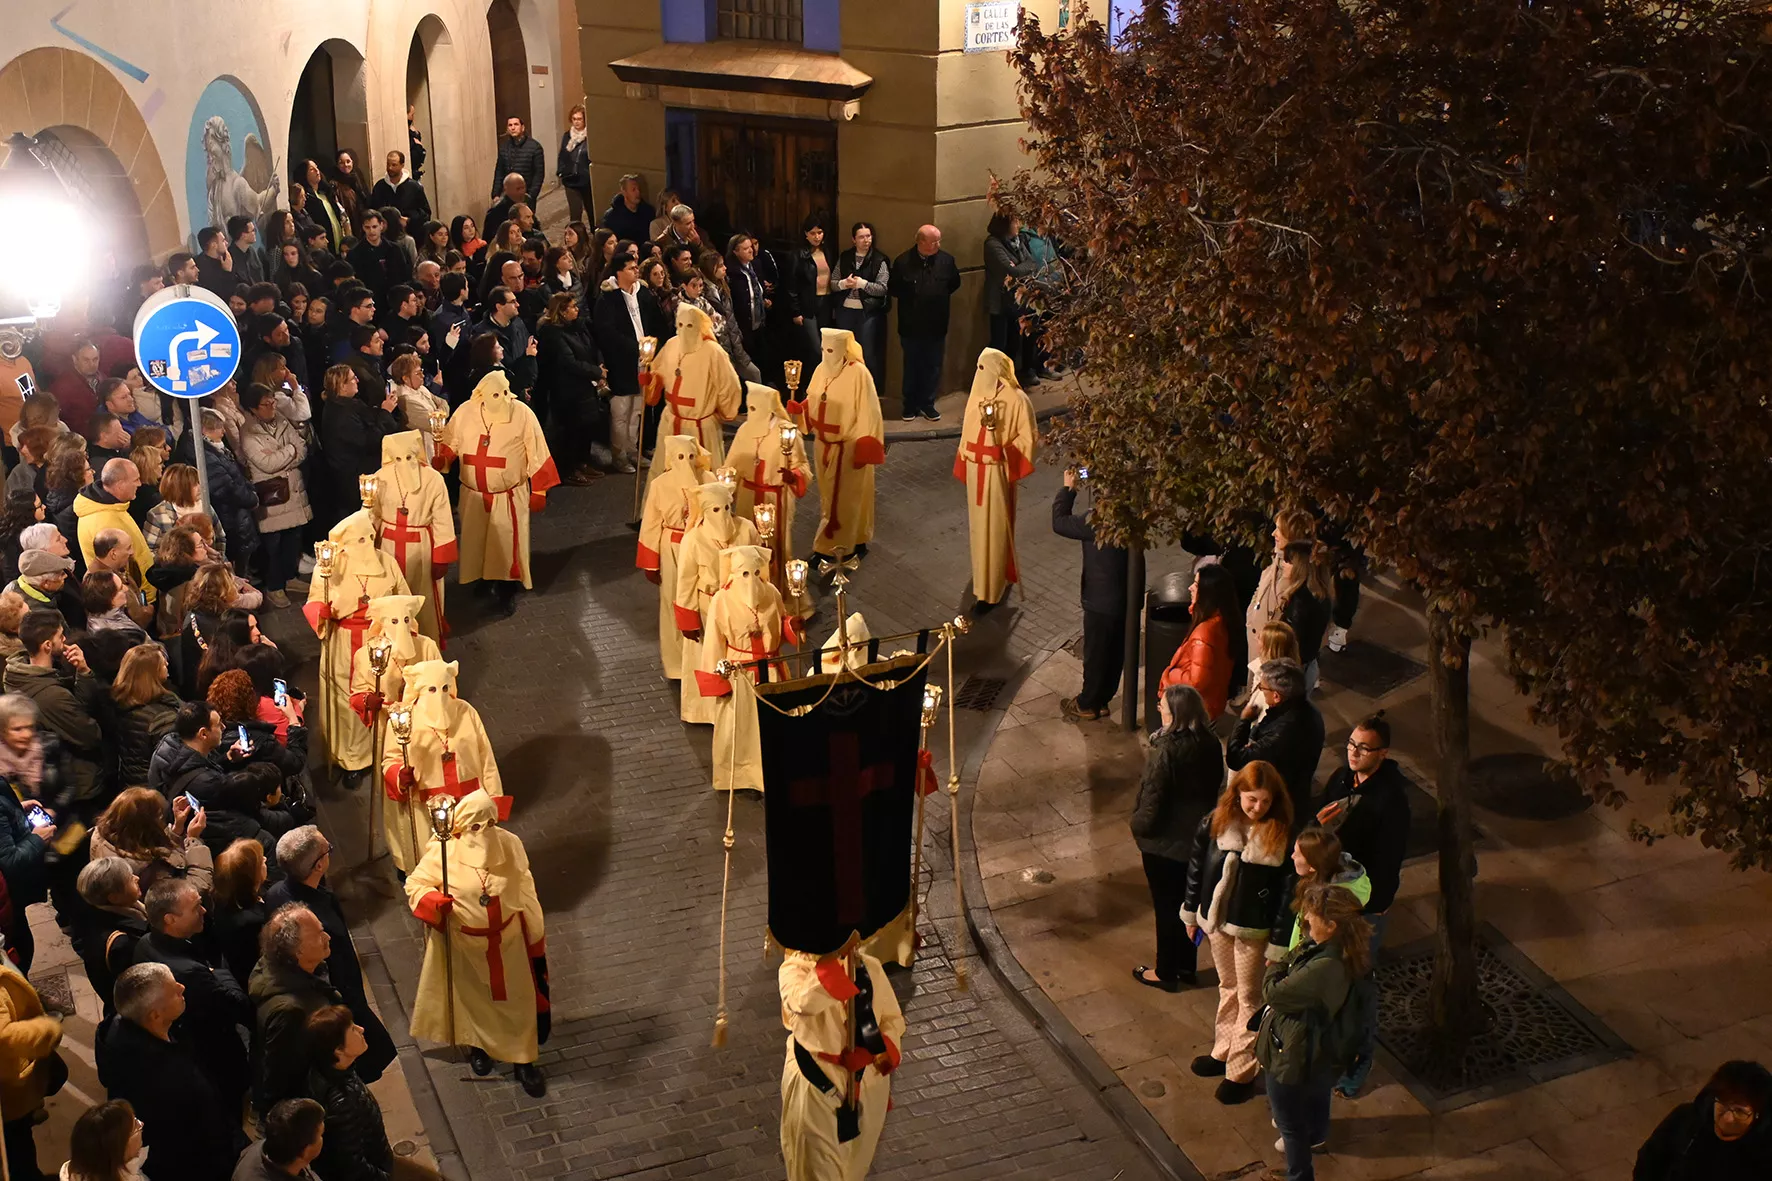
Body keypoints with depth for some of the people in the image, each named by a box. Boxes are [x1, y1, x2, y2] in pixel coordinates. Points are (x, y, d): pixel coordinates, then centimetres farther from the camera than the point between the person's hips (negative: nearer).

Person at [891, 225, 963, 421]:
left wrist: (941, 295, 5)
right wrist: (909, 298, -2)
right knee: (912, 366, 10)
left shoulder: (946, 260, -3)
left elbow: (954, 283, 13)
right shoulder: (903, 262, -8)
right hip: (911, 326, -1)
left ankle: (927, 404, 21)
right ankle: (910, 405, 22)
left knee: (933, 367, 8)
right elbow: (893, 288, 2)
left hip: (936, 326, 2)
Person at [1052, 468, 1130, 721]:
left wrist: (1068, 489, -7)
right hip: (1125, 597, 7)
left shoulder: (1099, 521, -28)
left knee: (1095, 653, 11)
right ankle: (1101, 699, 36)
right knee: (1115, 651, 20)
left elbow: (1060, 523, -16)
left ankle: (1087, 705, 27)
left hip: (1102, 601, -7)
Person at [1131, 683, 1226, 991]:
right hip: (1198, 837, 7)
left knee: (1166, 907, 10)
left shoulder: (1166, 750, -28)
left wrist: (1139, 827, -3)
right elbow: (1215, 787, 5)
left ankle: (1165, 973, 25)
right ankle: (1186, 967, 36)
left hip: (1165, 841, -7)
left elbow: (1152, 800, -22)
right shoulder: (1211, 744, -7)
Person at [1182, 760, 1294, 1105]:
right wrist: (1191, 914, 9)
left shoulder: (1282, 835, -21)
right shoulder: (1216, 823, -11)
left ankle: (1241, 1071, 22)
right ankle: (1223, 1051, 40)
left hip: (1253, 929, -4)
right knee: (1227, 989, 23)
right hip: (1216, 920, 4)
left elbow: (1288, 891, -15)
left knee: (1249, 998, 11)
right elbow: (1196, 867, 3)